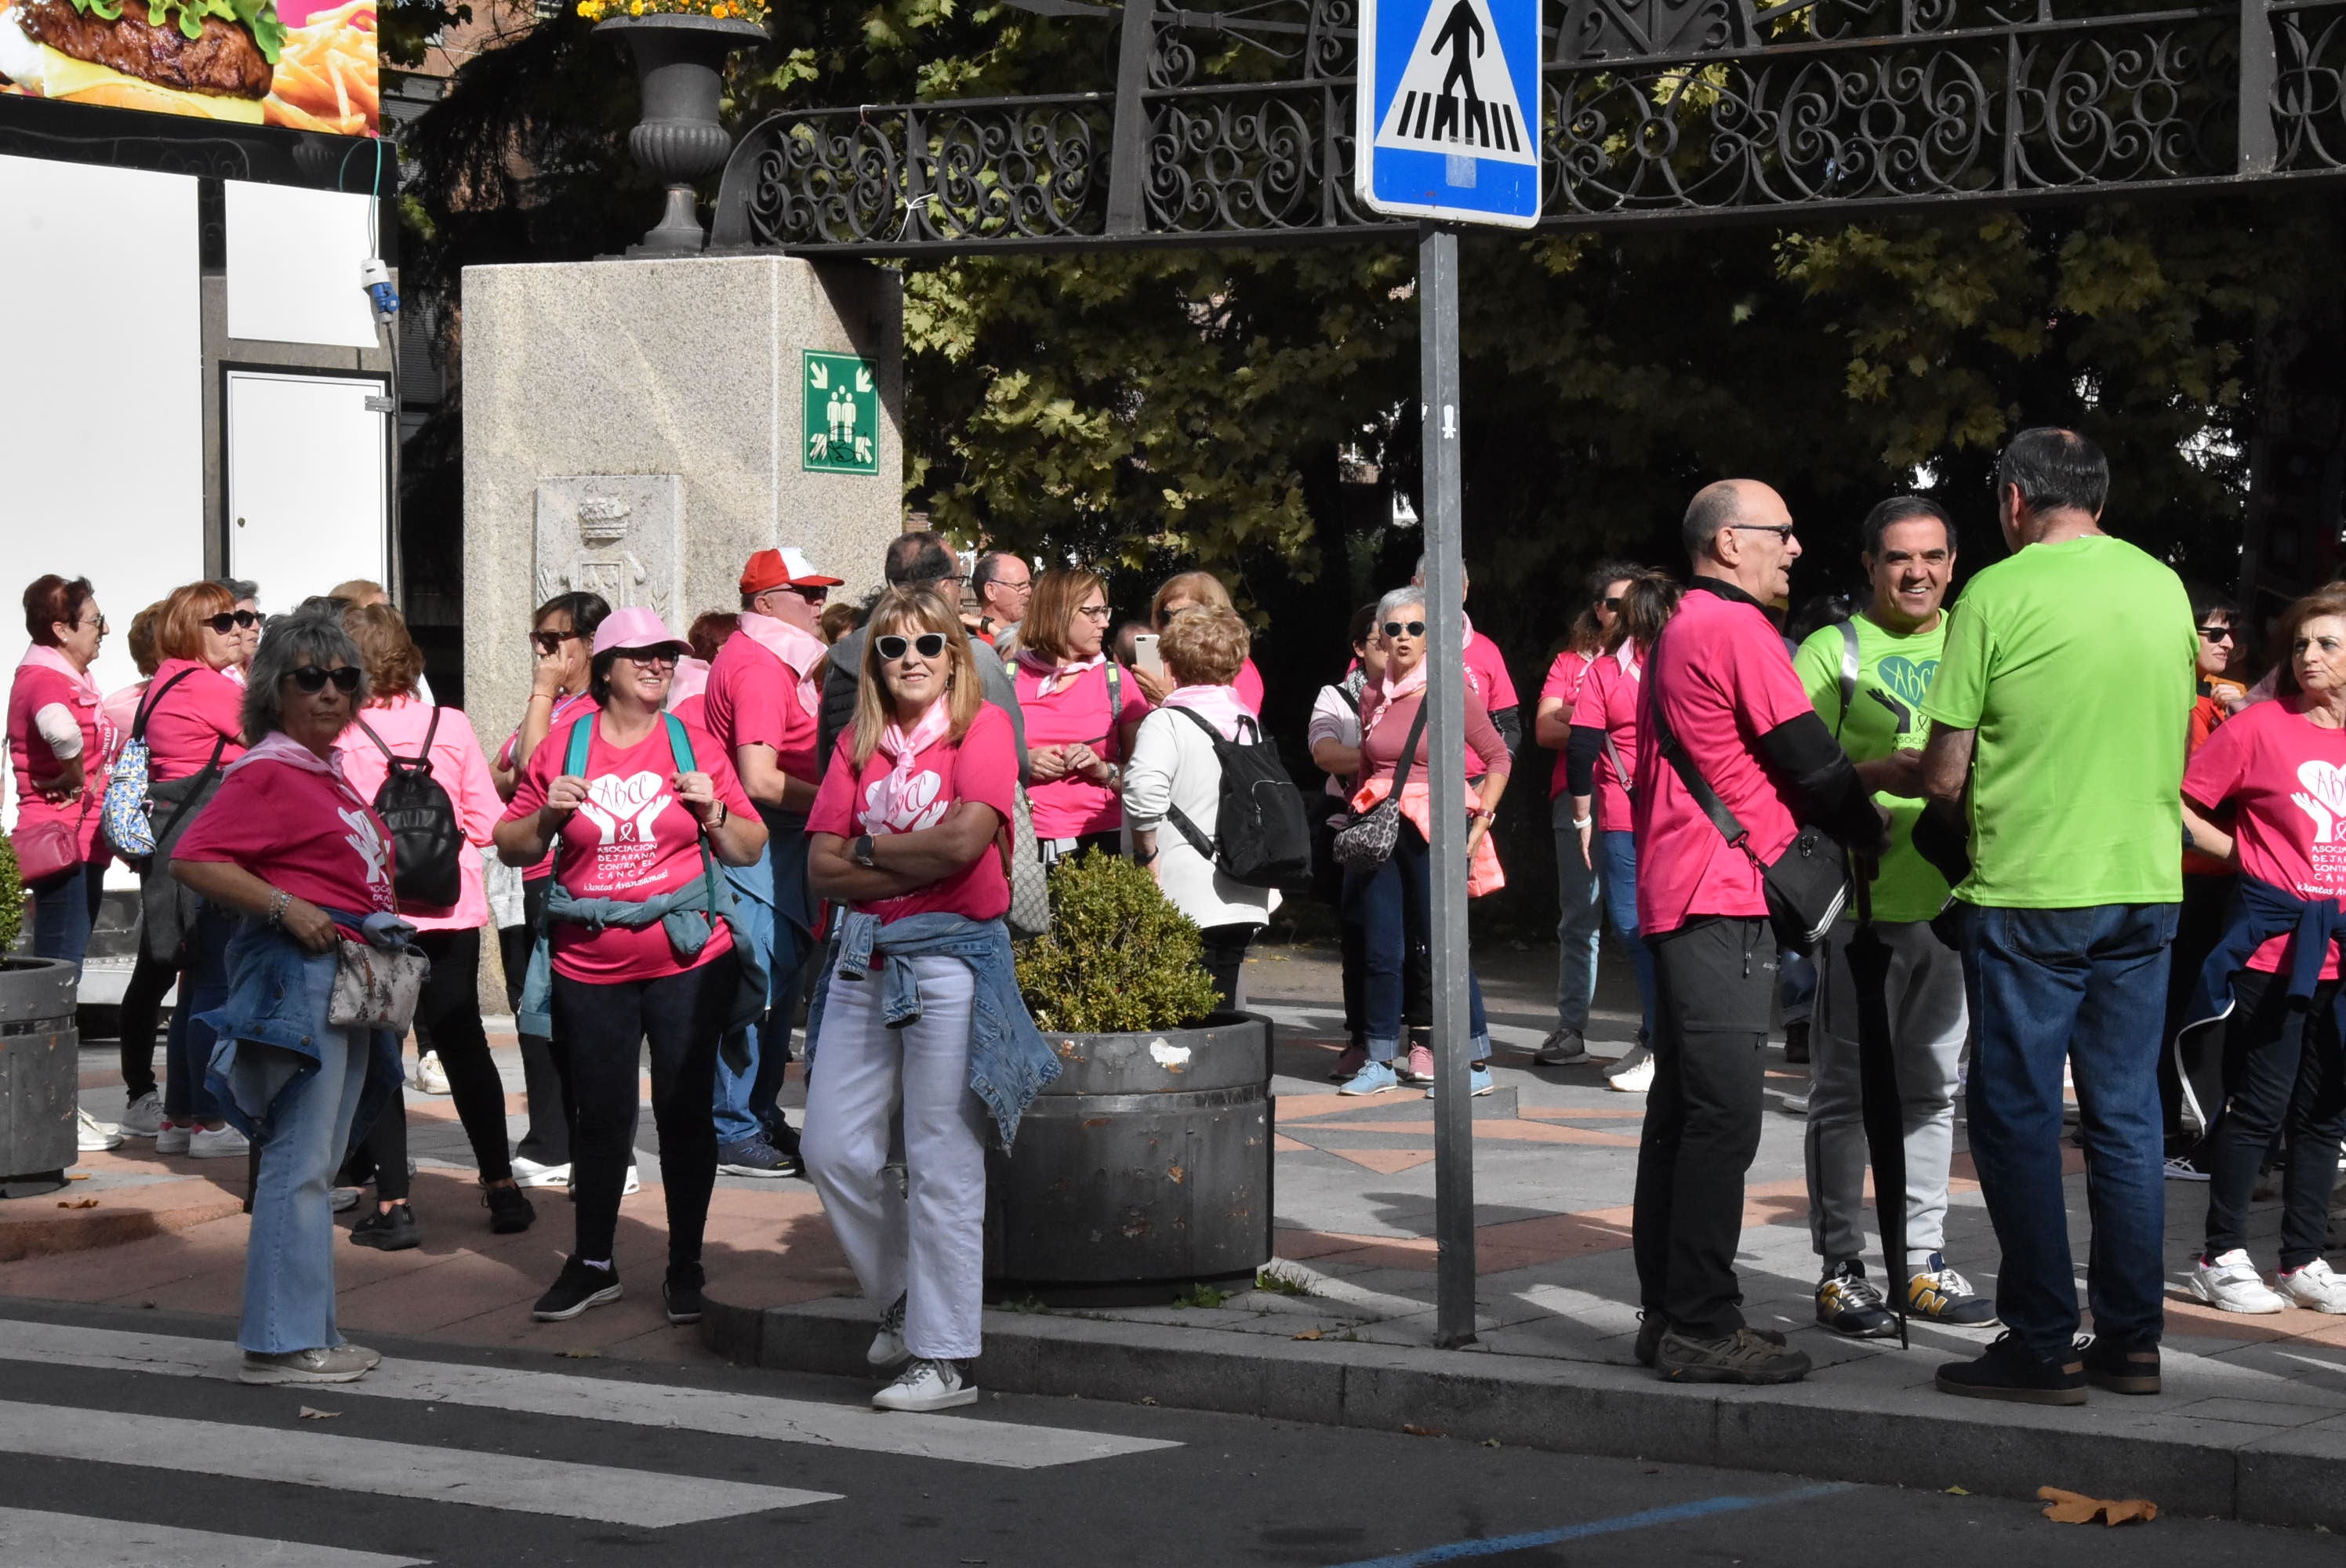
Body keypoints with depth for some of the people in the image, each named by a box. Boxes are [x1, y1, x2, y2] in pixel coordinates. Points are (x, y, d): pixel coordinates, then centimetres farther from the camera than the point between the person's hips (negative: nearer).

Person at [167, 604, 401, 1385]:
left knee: (316, 1164, 14)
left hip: (346, 985, 10)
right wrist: (284, 907, -23)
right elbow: (193, 858, -20)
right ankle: (282, 1343, -7)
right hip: (298, 976, -10)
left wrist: (378, 939, 14)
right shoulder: (268, 773, -11)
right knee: (297, 1161, -9)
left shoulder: (325, 772, 18)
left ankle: (309, 1331, 21)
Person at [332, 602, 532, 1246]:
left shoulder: (335, 737, -10)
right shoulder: (452, 726, -3)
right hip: (452, 912, 3)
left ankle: (393, 1206, 3)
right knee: (464, 1047, 15)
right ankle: (502, 1189, 19)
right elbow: (488, 821, 1)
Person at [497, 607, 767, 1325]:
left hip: (688, 961, 0)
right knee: (601, 1116, 7)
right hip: (589, 967, 1)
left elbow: (751, 849, 7)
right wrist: (547, 815, -10)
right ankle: (592, 1264, 20)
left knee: (685, 1111, 3)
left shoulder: (696, 747, 4)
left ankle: (686, 1267, 14)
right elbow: (511, 847, 8)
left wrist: (714, 812, -11)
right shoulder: (562, 747, 3)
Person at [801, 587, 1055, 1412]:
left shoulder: (983, 725, -2)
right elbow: (823, 866, 3)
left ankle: (946, 1357, 3)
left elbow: (966, 837, -17)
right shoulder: (858, 743, 12)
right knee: (832, 1147, 6)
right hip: (865, 956, 6)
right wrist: (917, 863, -10)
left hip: (951, 957, -6)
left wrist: (871, 848, -3)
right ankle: (902, 1296, 27)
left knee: (941, 1165, -3)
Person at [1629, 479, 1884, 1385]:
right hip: (1719, 899, -11)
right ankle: (1702, 1327, -11)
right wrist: (1871, 831, 6)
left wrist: (1844, 810, 14)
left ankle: (1669, 1313, 15)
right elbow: (1809, 759, -10)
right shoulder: (1736, 628, -11)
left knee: (1683, 1108, 12)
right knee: (1724, 1113, -10)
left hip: (1672, 897, 11)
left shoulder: (1680, 629, 21)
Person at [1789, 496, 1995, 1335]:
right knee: (1846, 1092, -2)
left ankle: (1925, 1262, 19)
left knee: (1932, 1089, 11)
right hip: (1859, 900, -5)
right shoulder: (1832, 651, -1)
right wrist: (1880, 775, -22)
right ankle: (1840, 1269, 4)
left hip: (1948, 899, 5)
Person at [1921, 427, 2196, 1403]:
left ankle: (2042, 1348, 4)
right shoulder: (2165, 588, 7)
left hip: (2029, 893, -5)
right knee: (2126, 1116, 12)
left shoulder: (1999, 594, -9)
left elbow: (1945, 774, -9)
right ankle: (2131, 1340, 16)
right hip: (2146, 885, 5)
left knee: (2019, 1119, 3)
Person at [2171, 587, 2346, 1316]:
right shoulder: (2261, 725, -5)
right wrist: (2247, 854, -3)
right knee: (2260, 1106, -3)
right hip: (2273, 946, -5)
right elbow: (2180, 803, -4)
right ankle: (2221, 1257, 8)